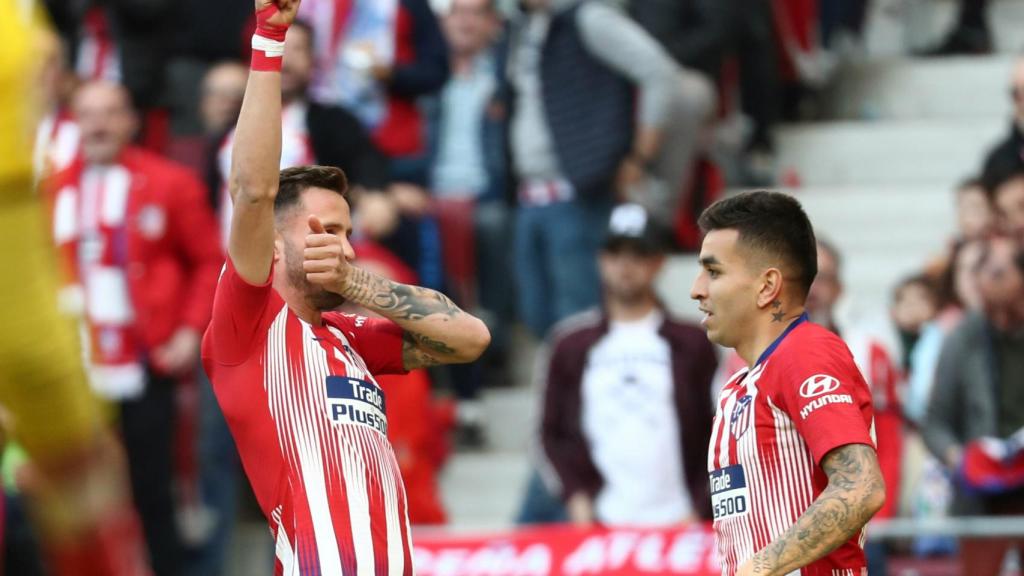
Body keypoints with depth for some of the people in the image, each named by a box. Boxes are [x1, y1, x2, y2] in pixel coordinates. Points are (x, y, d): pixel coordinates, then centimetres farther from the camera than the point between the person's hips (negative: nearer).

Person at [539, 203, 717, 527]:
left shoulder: (691, 345, 7)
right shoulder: (572, 344, 11)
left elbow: (715, 434, 6)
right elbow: (553, 432, 14)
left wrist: (699, 509, -3)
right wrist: (576, 496, 0)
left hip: (675, 520, 0)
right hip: (600, 520, 0)